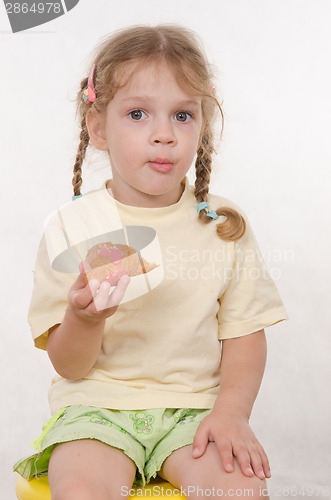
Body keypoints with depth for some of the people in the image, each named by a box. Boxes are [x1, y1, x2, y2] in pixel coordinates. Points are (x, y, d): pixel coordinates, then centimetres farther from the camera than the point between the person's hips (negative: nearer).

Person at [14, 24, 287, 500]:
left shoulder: (224, 227, 2)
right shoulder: (72, 228, -4)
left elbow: (245, 337, 3)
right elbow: (68, 365, -2)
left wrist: (232, 412, -13)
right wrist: (83, 319, -24)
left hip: (194, 405, 2)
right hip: (97, 403, -1)